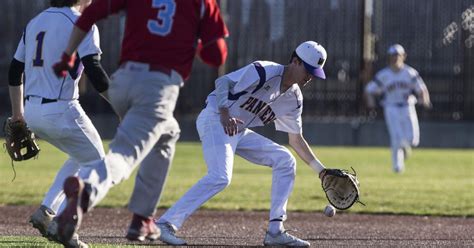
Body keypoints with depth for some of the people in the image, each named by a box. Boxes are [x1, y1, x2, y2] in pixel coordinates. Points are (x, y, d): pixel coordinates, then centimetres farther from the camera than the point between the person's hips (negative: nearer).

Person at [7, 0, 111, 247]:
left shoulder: (35, 22, 15)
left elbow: (14, 71, 19)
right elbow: (94, 71, -19)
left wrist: (17, 113, 28)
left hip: (33, 112, 8)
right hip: (61, 111, -8)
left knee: (81, 157, 26)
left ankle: (46, 211, 13)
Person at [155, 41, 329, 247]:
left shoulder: (293, 98, 8)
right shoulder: (264, 72, -16)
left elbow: (296, 139, 16)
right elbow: (223, 82, -22)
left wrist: (320, 169, 9)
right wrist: (225, 115, -37)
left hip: (240, 132, 9)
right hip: (215, 120, -9)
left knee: (285, 160, 2)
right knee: (220, 177, -28)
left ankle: (275, 231, 1)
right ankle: (166, 224, -30)